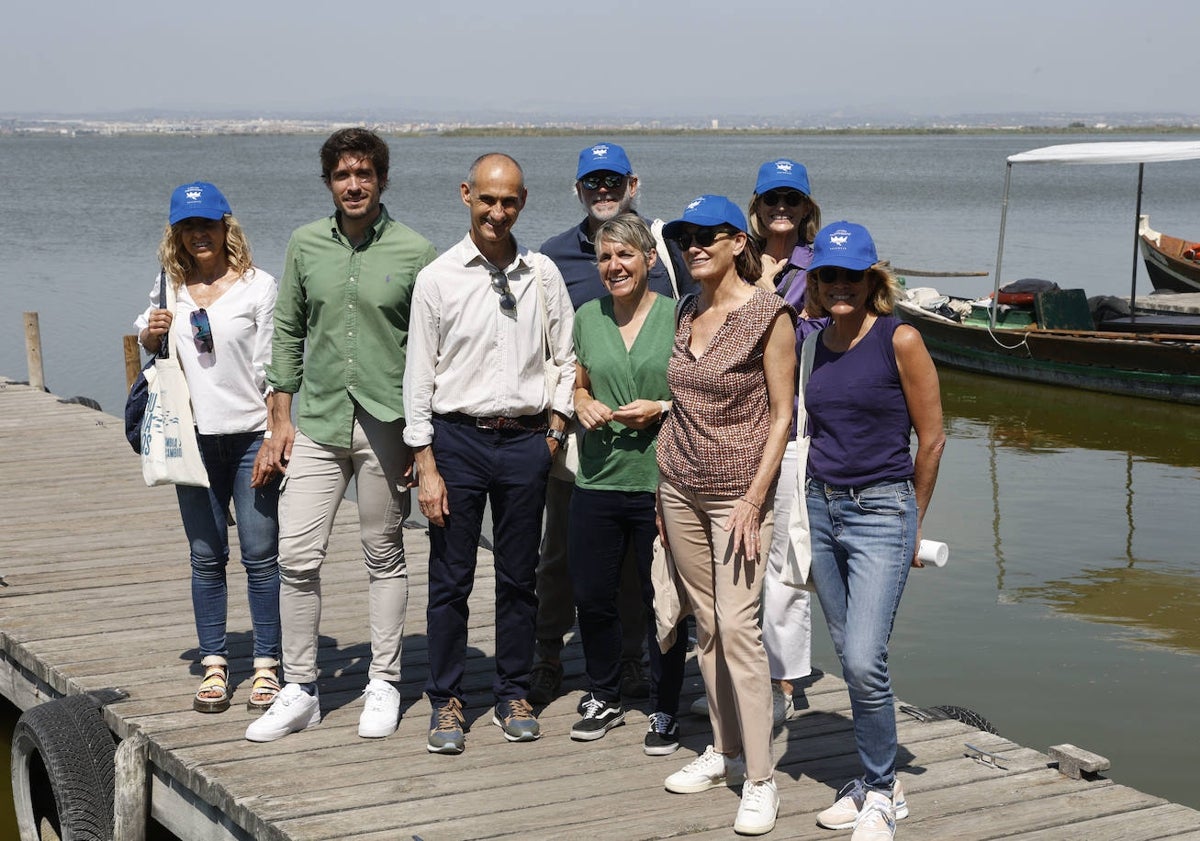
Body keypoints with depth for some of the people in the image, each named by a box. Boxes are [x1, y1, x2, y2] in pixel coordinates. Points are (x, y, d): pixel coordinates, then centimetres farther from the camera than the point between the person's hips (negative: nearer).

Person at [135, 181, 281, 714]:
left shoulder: (257, 286, -3)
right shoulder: (170, 288, 9)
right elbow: (146, 342, 26)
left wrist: (274, 440, -11)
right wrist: (151, 332, 1)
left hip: (251, 436, -4)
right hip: (194, 439, 4)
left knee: (260, 555, -2)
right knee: (206, 557, 8)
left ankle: (267, 666, 7)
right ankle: (214, 665, 16)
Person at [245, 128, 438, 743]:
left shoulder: (414, 252, -4)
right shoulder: (305, 244, 5)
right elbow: (287, 332, 11)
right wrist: (281, 419, 6)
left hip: (387, 426, -2)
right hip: (317, 421, 2)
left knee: (384, 556, 9)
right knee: (296, 556, -3)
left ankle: (383, 685, 20)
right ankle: (300, 690, 8)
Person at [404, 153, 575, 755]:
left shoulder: (542, 275, 5)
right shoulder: (438, 278, -2)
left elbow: (567, 359, 14)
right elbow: (419, 377, -2)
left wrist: (556, 424, 3)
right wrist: (426, 465, -6)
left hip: (526, 440, 2)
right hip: (457, 438, -2)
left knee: (519, 578, 9)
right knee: (450, 580, 2)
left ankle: (514, 695, 22)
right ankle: (445, 702, 14)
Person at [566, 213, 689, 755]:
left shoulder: (677, 316, -4)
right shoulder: (588, 317, 9)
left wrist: (661, 409, -14)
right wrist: (583, 405, 0)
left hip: (659, 482, -4)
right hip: (597, 480, 4)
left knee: (661, 600, 4)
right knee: (591, 596, 9)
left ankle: (665, 710, 19)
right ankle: (603, 698, 29)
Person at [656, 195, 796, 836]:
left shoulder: (768, 315, -10)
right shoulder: (686, 313, 9)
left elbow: (782, 415, -10)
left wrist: (754, 500, -15)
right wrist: (664, 485, 13)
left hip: (737, 491, -6)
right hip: (681, 488, 6)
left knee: (737, 627, -11)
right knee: (706, 626, 10)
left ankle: (760, 780, -5)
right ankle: (725, 751, 21)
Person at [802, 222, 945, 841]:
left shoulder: (899, 340, -9)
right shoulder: (814, 345, 8)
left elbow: (931, 440, -4)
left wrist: (911, 522, 4)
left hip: (879, 513, -6)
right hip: (821, 510, 6)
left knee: (864, 662, -13)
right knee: (852, 661, 10)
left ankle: (880, 791, 4)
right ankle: (877, 782, 23)